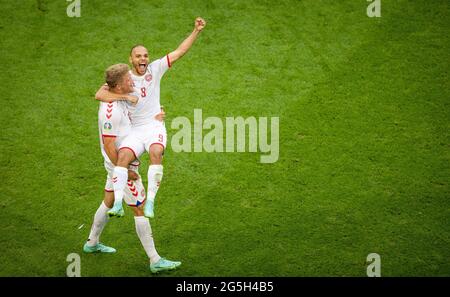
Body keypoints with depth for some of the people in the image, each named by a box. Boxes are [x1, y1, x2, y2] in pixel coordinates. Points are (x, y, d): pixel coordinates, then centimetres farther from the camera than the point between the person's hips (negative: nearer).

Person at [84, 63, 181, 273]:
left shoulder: (119, 101, 3)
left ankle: (92, 243, 41)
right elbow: (109, 145, -26)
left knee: (108, 202, 24)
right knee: (140, 210, -4)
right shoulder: (110, 111, -27)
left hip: (117, 163, 10)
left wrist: (154, 119, -2)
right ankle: (155, 261, 2)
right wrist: (125, 171, -21)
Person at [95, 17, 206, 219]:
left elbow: (180, 52, 4)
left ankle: (150, 202, -28)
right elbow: (99, 94, -9)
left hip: (155, 126, 0)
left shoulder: (155, 69, 5)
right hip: (135, 130, 0)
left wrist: (196, 31, -3)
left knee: (156, 153, -30)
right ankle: (117, 204, -28)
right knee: (123, 156, -26)